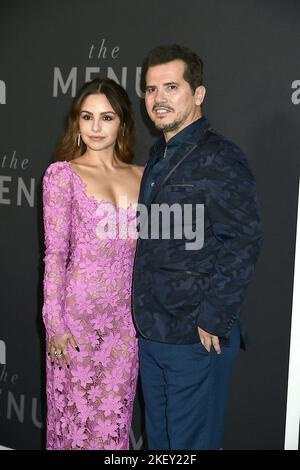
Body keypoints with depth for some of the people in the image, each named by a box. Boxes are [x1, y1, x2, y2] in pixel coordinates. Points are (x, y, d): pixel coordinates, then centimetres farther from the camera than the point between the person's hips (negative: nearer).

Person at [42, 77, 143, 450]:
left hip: (126, 313, 4)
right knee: (77, 410, 7)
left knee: (115, 412, 13)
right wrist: (54, 322, -11)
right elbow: (55, 253, -8)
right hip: (79, 311, -4)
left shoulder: (140, 176, 7)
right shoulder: (62, 174, -6)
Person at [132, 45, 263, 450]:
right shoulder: (158, 158, 13)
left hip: (197, 339, -8)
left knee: (191, 443, 6)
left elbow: (244, 243, -20)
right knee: (158, 439, 20)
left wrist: (212, 320, -19)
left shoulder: (219, 158, -14)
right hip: (151, 332, 8)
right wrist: (145, 316, 13)